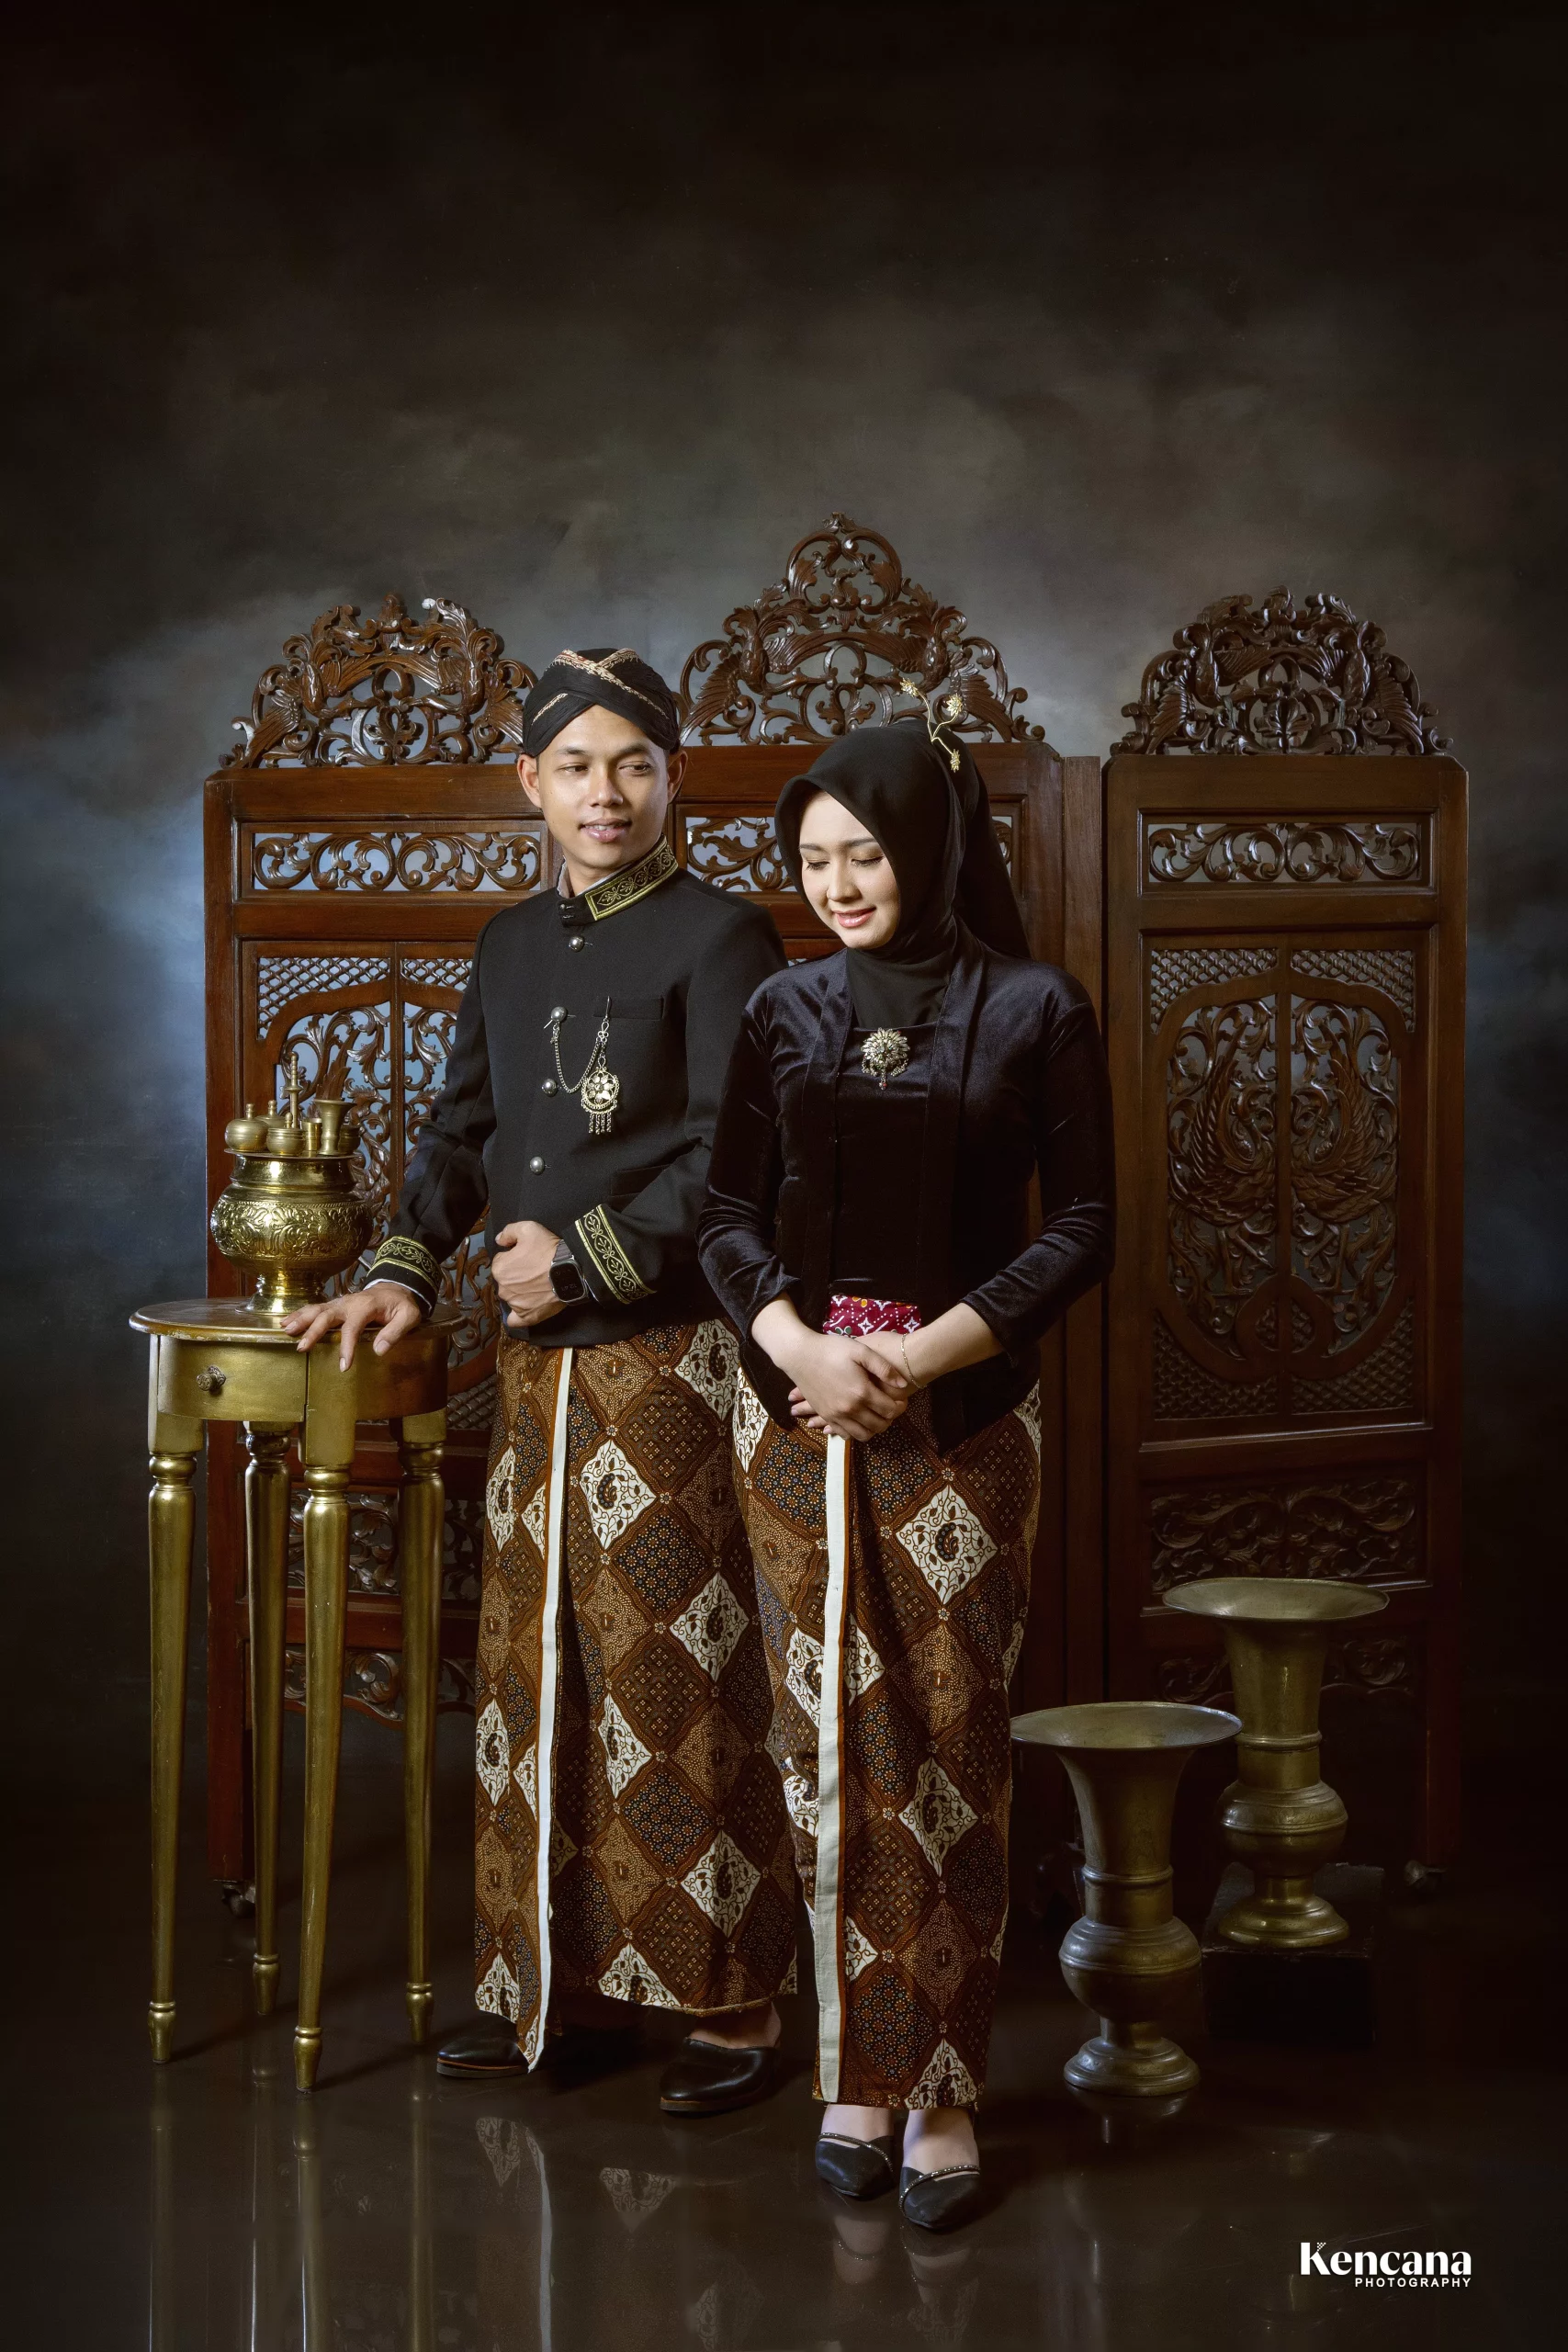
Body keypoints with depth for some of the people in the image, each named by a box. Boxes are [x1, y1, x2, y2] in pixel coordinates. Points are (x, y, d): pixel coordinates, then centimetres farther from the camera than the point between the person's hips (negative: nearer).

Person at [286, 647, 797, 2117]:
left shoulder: (720, 938, -5)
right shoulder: (511, 948, 15)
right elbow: (462, 1128, 19)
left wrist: (587, 1259, -12)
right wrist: (406, 1268, 5)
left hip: (668, 1357, -6)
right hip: (536, 1359, 7)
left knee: (678, 1683, -4)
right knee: (535, 1670, 9)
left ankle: (731, 2005, 5)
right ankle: (548, 1979, 19)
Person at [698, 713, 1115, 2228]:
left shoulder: (1032, 1012, 0)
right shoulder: (784, 1012, 8)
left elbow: (1081, 1226, -2)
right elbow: (729, 1214, 7)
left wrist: (931, 1351, -13)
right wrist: (795, 1344, -12)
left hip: (960, 1412, -2)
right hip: (796, 1407, 3)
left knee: (949, 1745, -1)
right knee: (828, 1739, 3)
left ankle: (944, 2095, 6)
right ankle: (859, 2072, 13)